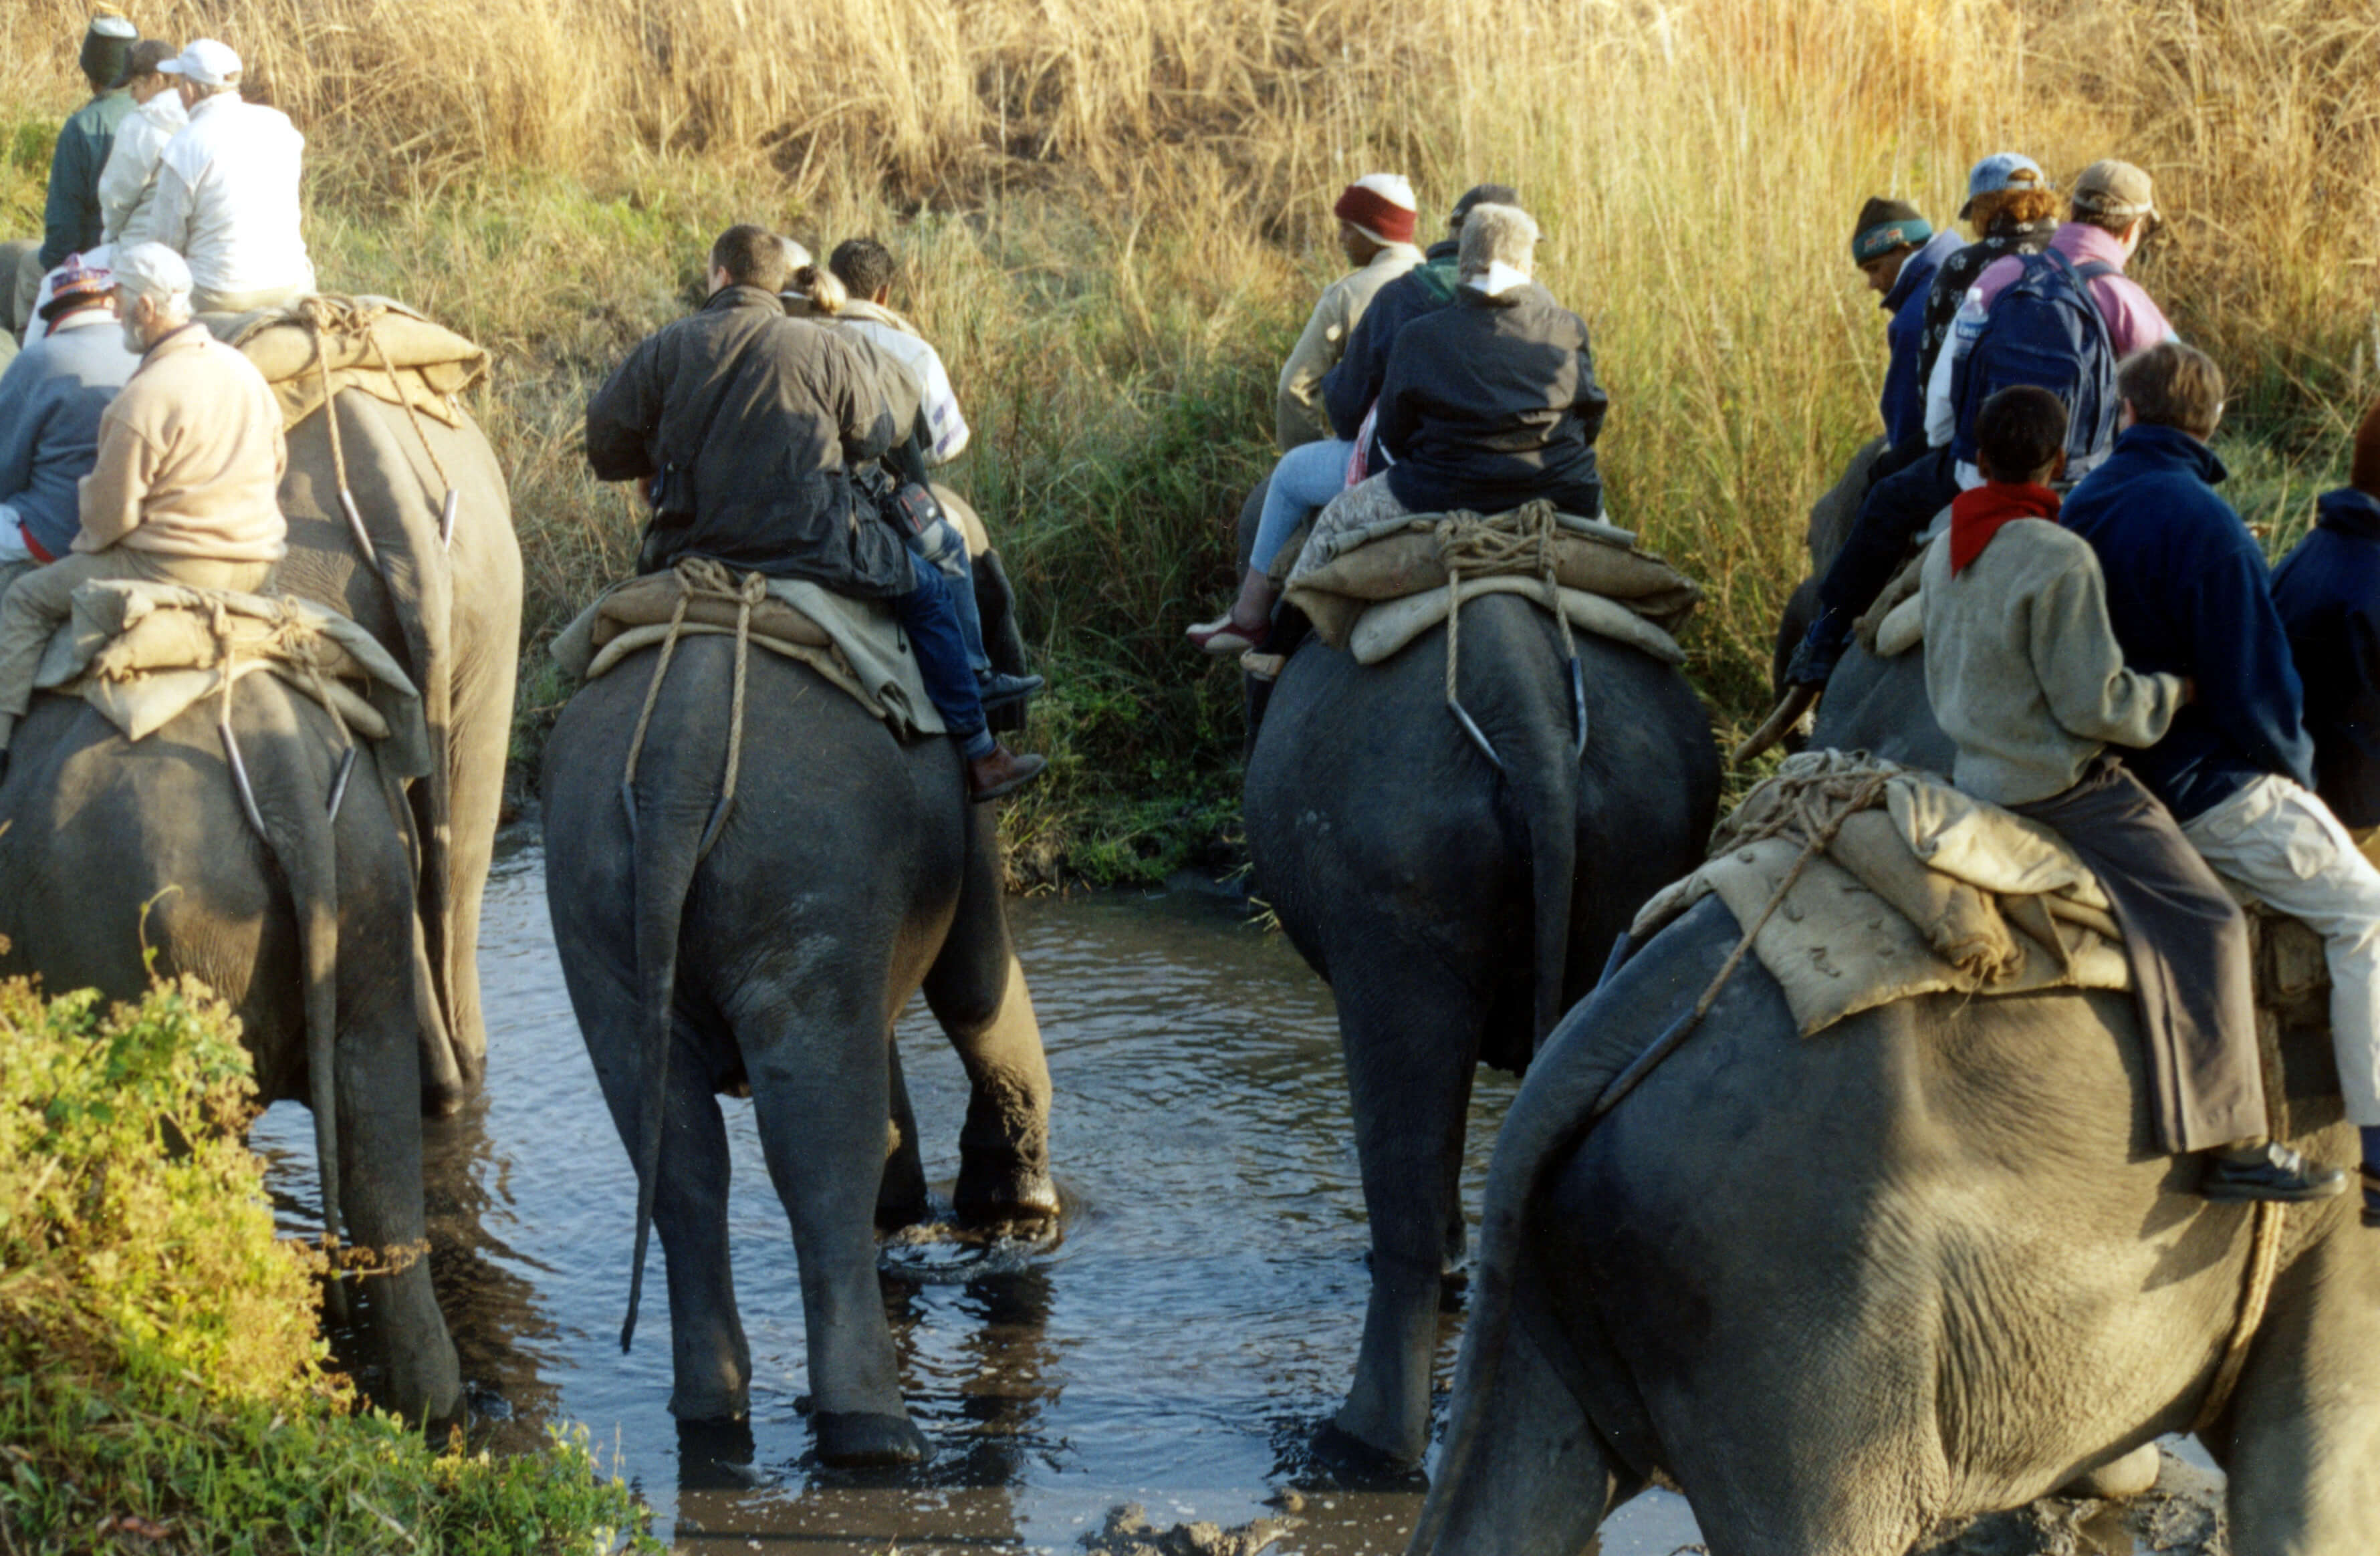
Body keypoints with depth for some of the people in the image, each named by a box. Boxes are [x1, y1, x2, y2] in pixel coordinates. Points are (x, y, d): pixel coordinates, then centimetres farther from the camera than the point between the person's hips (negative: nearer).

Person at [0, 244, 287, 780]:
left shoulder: (143, 400, -21)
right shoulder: (242, 370, 3)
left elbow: (110, 514, -14)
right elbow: (276, 465, 15)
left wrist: (86, 541, 7)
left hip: (173, 571, -8)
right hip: (259, 566, 8)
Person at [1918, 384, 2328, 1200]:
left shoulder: (1945, 549, 6)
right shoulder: (2059, 560, -20)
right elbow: (2094, 704, -19)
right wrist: (2172, 693, -3)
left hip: (1977, 771, 10)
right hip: (2059, 785, -10)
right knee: (2202, 923, -7)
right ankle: (2227, 1145, -11)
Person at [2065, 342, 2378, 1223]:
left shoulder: (2084, 507, 3)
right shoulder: (2201, 524, -22)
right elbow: (2254, 687, -21)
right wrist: (2293, 764, -2)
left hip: (2119, 775, 9)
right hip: (2207, 787, -9)